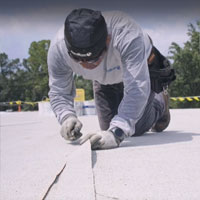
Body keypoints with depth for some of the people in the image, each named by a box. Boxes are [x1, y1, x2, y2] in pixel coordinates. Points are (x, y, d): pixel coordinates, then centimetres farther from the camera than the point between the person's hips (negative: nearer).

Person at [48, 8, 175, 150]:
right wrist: (67, 116, -45)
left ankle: (160, 102, 33)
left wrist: (116, 133, -58)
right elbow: (59, 92, -24)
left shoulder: (127, 35, -48)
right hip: (104, 79, 3)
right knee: (108, 128, 10)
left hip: (142, 69, -3)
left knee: (137, 129, 1)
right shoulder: (58, 48, -36)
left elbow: (137, 89, -49)